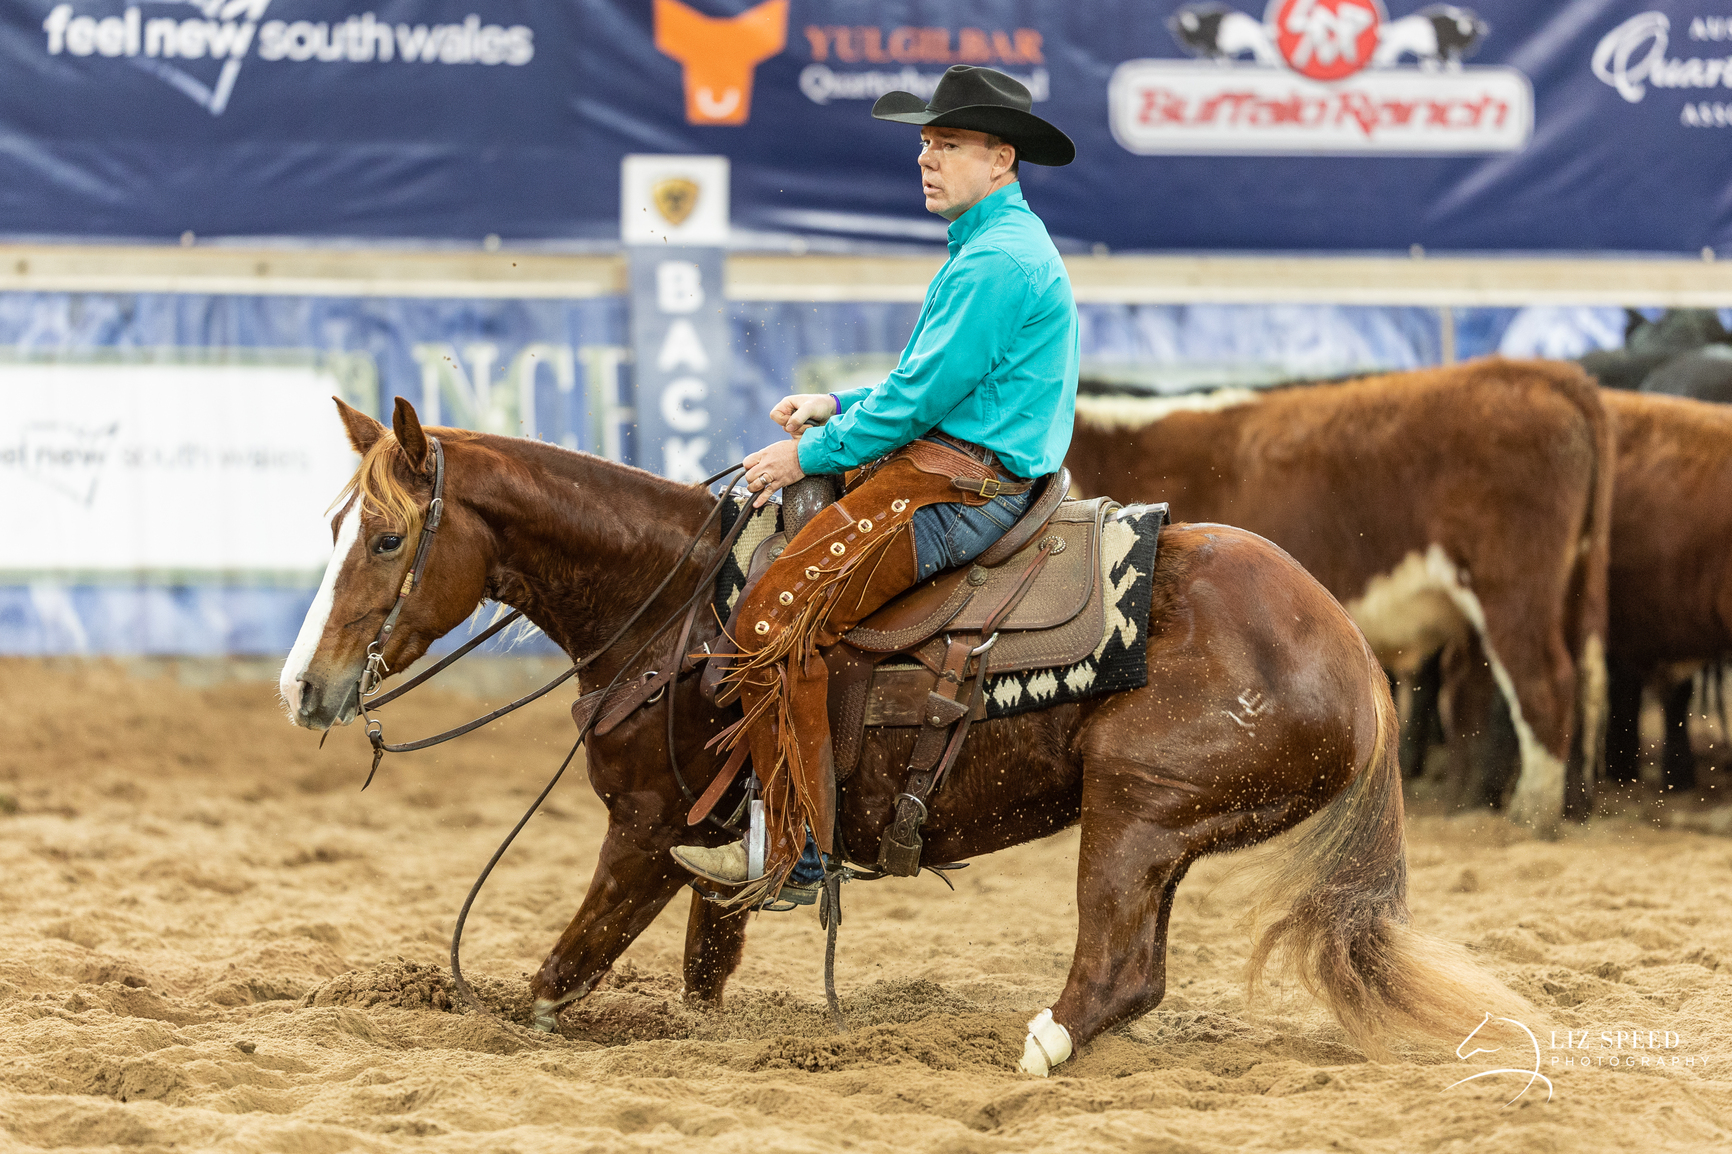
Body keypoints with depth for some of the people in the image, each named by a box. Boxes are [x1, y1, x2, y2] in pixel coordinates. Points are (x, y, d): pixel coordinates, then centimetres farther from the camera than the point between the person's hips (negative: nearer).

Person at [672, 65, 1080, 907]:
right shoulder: (998, 245, 19)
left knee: (777, 617, -19)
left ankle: (793, 857, -19)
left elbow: (921, 398, -18)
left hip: (956, 489, -11)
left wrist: (811, 455, -8)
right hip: (949, 472, 11)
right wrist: (839, 406, 14)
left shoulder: (996, 262, -16)